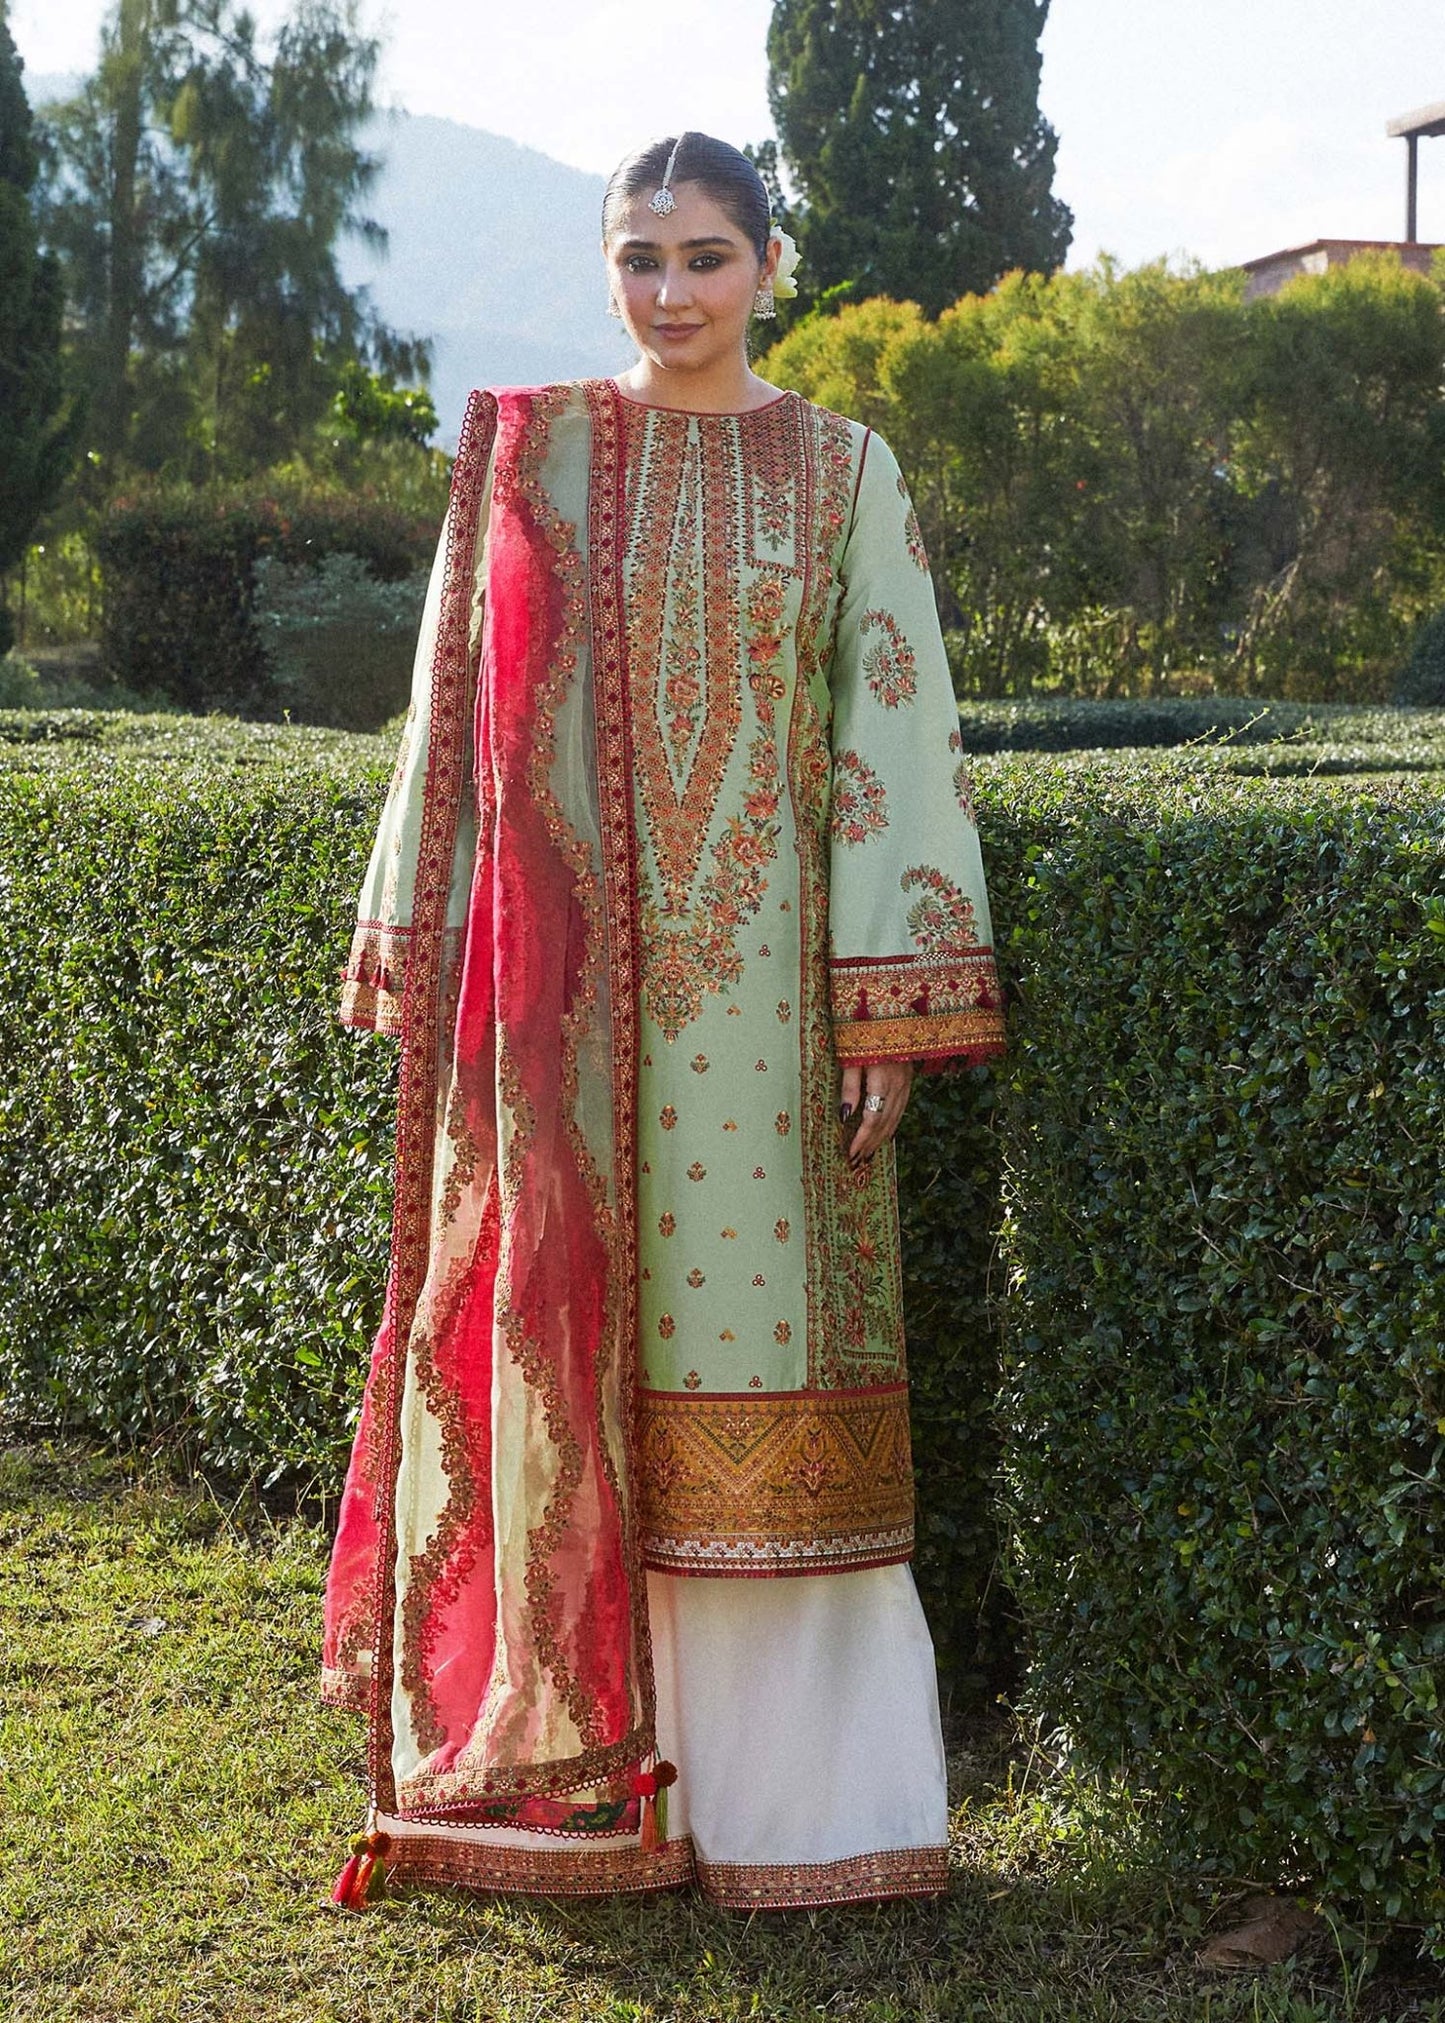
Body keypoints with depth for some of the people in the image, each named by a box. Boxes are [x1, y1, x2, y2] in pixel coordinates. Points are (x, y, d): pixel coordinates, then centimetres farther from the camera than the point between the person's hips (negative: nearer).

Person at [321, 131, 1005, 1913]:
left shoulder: (841, 474, 5)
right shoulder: (526, 450, 8)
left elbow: (894, 737, 1)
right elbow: (455, 714, 9)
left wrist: (890, 1012, -7)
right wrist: (431, 978, 5)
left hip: (752, 986, -1)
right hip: (556, 987, 1)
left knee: (750, 1368, 0)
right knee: (566, 1348, 3)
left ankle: (775, 1776, 10)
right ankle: (580, 1765, 14)